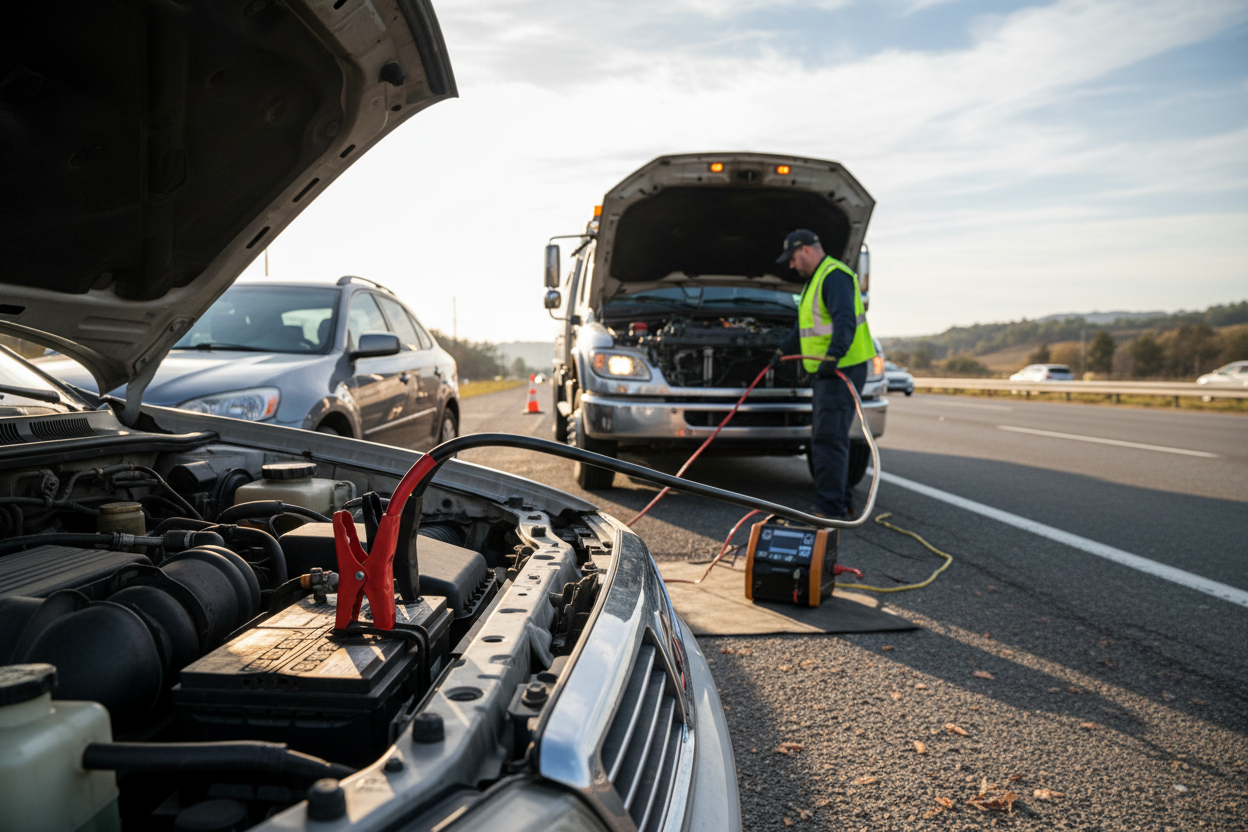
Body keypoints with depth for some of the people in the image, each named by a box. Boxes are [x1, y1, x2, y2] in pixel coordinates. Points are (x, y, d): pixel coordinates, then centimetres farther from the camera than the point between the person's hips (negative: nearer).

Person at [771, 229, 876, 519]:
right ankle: (842, 504, 20)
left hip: (842, 369, -11)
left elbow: (845, 320, -27)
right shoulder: (817, 279, 23)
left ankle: (831, 510, -10)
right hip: (826, 371, 11)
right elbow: (805, 324, 35)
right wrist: (783, 351, 40)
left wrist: (833, 355, -40)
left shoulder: (835, 275, -12)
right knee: (825, 438, 13)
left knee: (828, 439, -13)